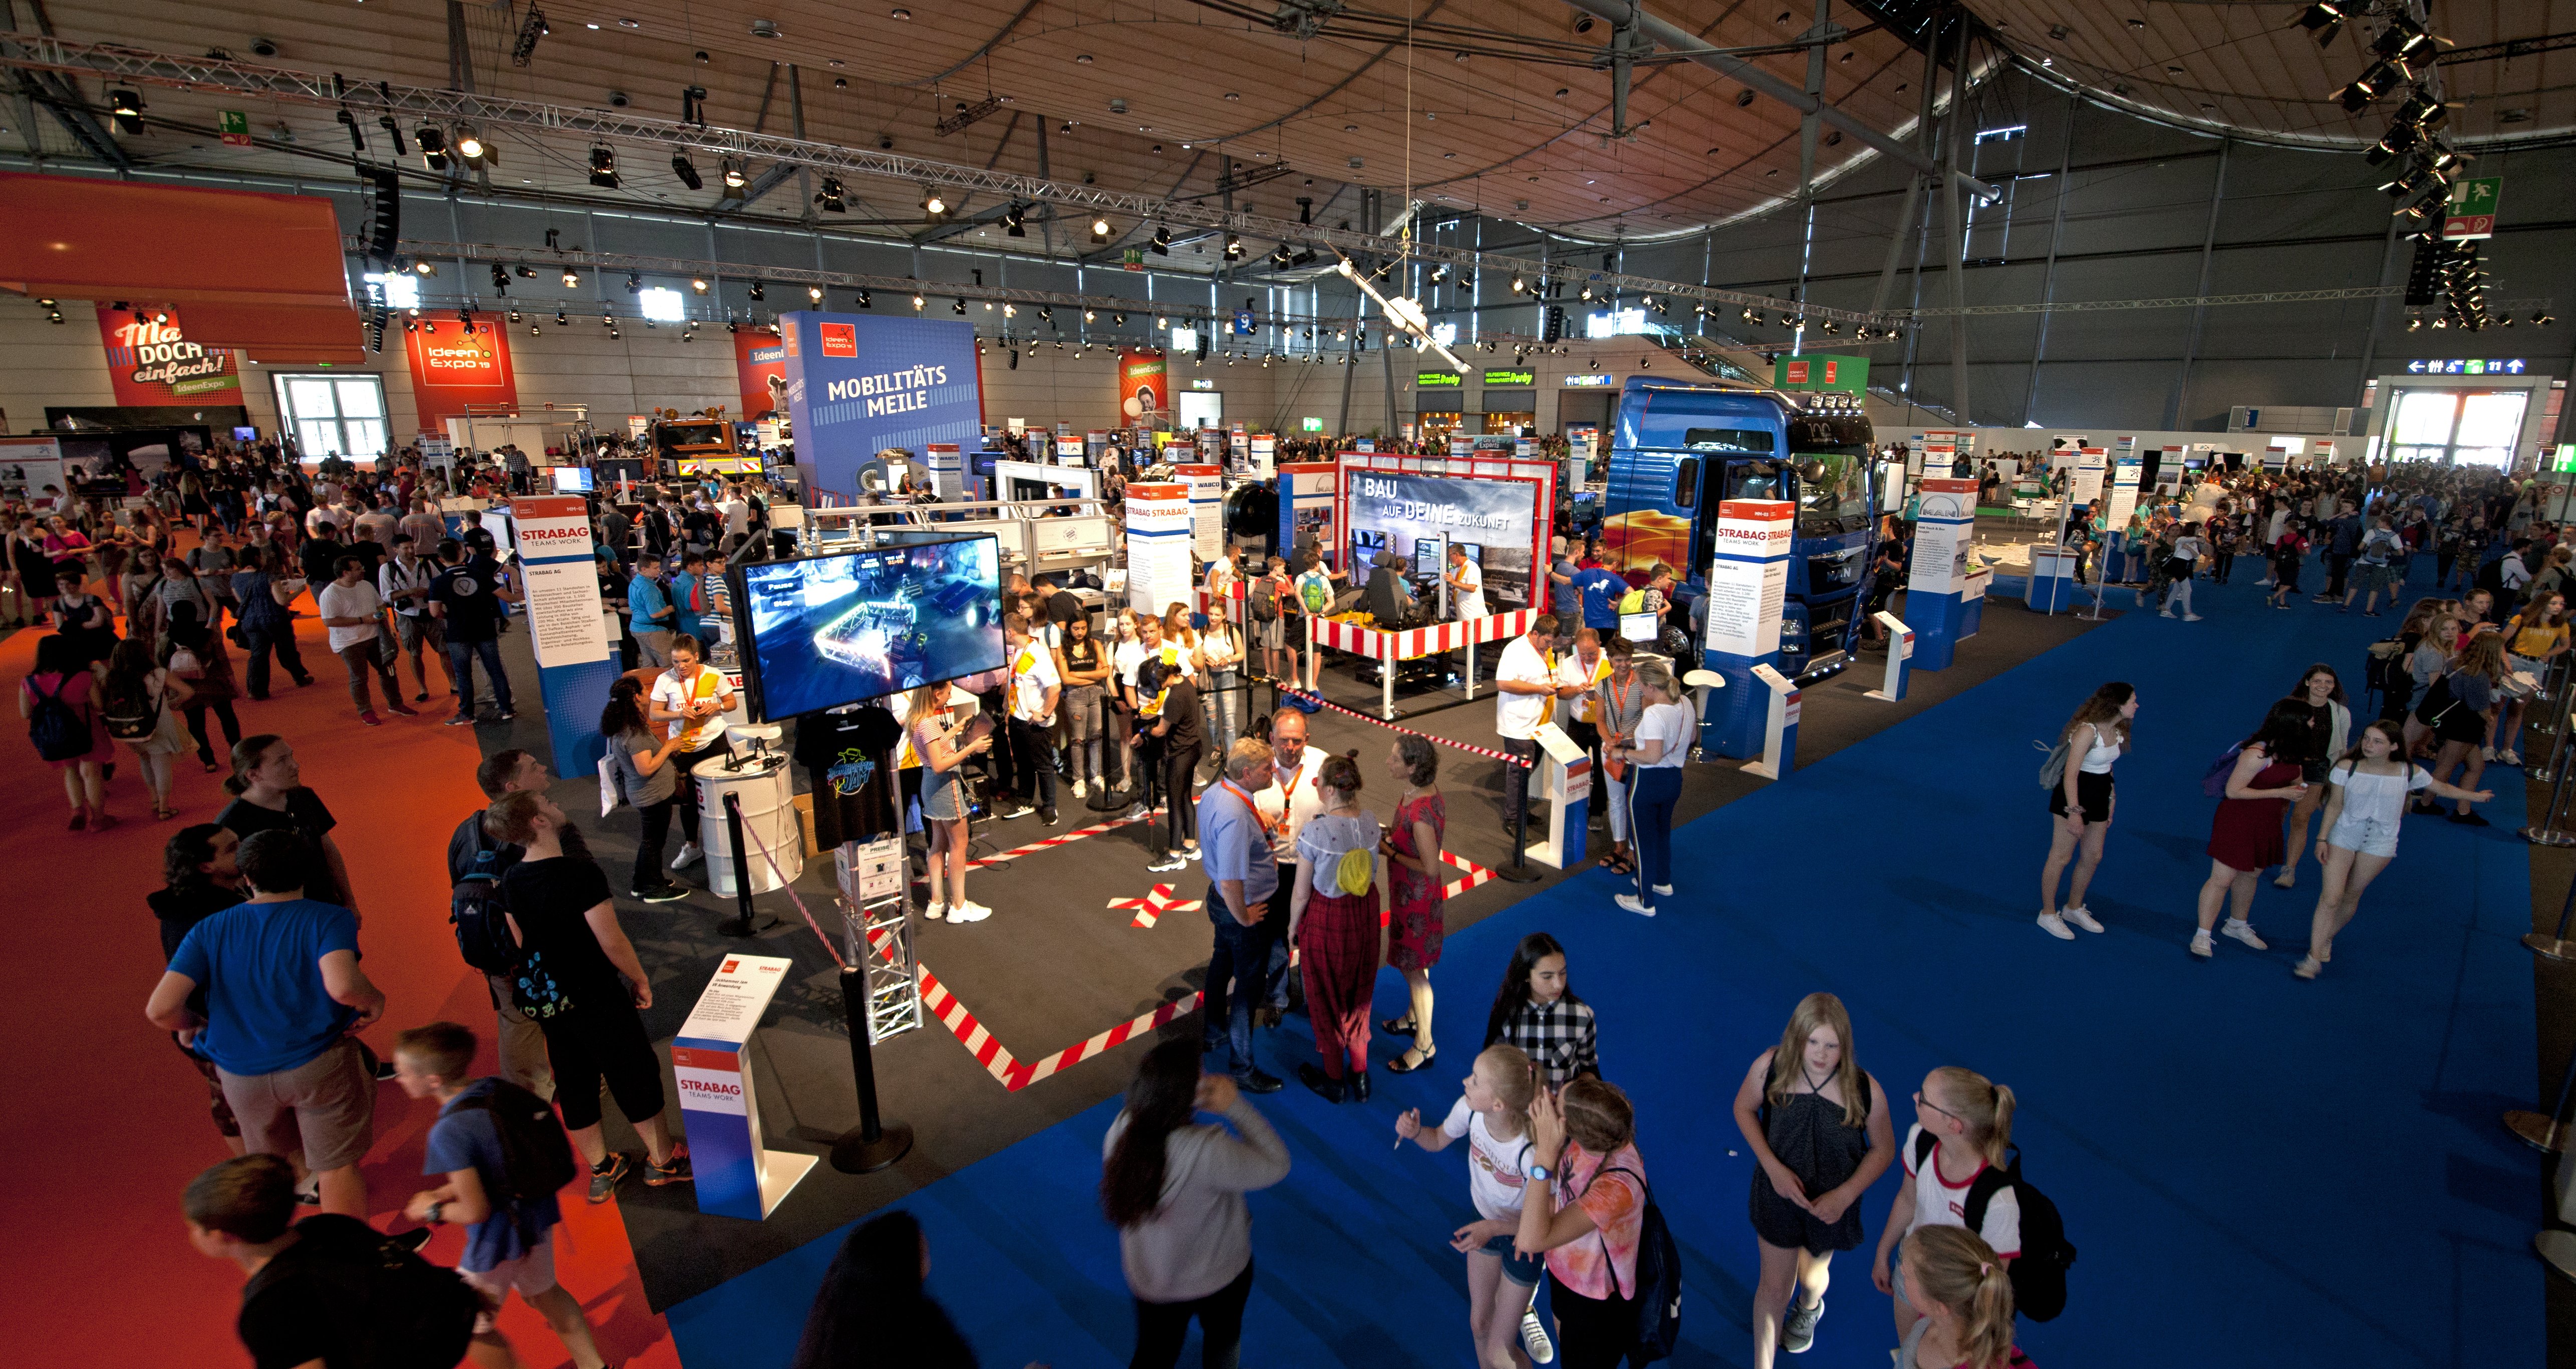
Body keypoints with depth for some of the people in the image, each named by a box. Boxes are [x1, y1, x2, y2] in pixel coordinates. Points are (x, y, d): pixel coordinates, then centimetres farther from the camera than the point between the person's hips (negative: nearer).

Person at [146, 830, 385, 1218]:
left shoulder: (209, 931, -3)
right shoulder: (329, 919, -14)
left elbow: (161, 1009, -10)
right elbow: (342, 986, -31)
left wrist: (197, 1025, 10)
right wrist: (375, 1000, -10)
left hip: (242, 1075, 4)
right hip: (318, 1065, -4)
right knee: (338, 1165, 9)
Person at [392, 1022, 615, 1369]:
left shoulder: (449, 1132, -29)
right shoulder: (498, 1089, -7)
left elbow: (475, 1211, -23)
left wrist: (433, 1210, -5)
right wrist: (441, 1193, 8)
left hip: (497, 1240, -8)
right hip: (536, 1214, 8)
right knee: (543, 1292, 29)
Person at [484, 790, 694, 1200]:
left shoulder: (511, 881, -4)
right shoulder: (580, 872, -27)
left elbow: (523, 940, 9)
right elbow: (611, 940, -23)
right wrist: (640, 980, -8)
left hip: (541, 996, 7)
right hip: (595, 996, -7)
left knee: (574, 1084, 19)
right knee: (637, 1075, 11)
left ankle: (601, 1170, 35)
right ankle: (663, 1160, 27)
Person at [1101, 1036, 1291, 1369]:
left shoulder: (1123, 1128, -23)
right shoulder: (1207, 1151, -41)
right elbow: (1276, 1165, -26)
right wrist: (1236, 1105, -30)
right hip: (1216, 1276, -3)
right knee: (1223, 1336, 30)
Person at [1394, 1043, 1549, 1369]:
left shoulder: (1531, 1152, -40)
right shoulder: (1469, 1110, -26)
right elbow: (1438, 1141, -4)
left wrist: (1494, 1228, -31)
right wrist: (1415, 1132, -24)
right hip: (1486, 1223, 5)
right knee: (1479, 1325, 22)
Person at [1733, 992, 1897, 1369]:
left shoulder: (1866, 1091, -26)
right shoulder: (1770, 1067, -25)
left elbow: (1883, 1150, -9)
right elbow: (1744, 1109, -7)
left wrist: (1845, 1195, -18)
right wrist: (1773, 1167, -18)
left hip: (1833, 1202, 1)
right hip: (1778, 1194, -1)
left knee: (1812, 1275, 28)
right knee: (1774, 1287, 11)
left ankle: (1808, 1309, 65)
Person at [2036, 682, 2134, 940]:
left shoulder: (2118, 731, 2)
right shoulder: (2087, 731, -24)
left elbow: (2106, 767, 12)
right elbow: (2071, 775, -24)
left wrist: (2110, 802, 14)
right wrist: (2074, 812, -24)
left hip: (2098, 797, 8)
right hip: (2074, 797, -8)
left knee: (2094, 856, 16)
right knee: (2061, 857, 3)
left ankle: (2074, 908, 34)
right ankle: (2048, 914, 17)